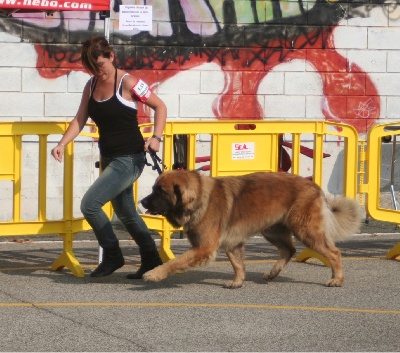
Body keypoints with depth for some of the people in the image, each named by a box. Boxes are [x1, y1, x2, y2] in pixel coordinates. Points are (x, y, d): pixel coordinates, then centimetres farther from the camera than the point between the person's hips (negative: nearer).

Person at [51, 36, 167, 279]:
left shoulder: (127, 82, -15)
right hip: (109, 158, 8)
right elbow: (80, 120, 7)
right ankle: (151, 261, 30)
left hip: (129, 159, -8)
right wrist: (62, 144, -8)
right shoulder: (91, 86, 5)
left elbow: (160, 106, -9)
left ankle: (112, 256, 1)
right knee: (125, 213, 17)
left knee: (90, 204, -15)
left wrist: (156, 137, -22)